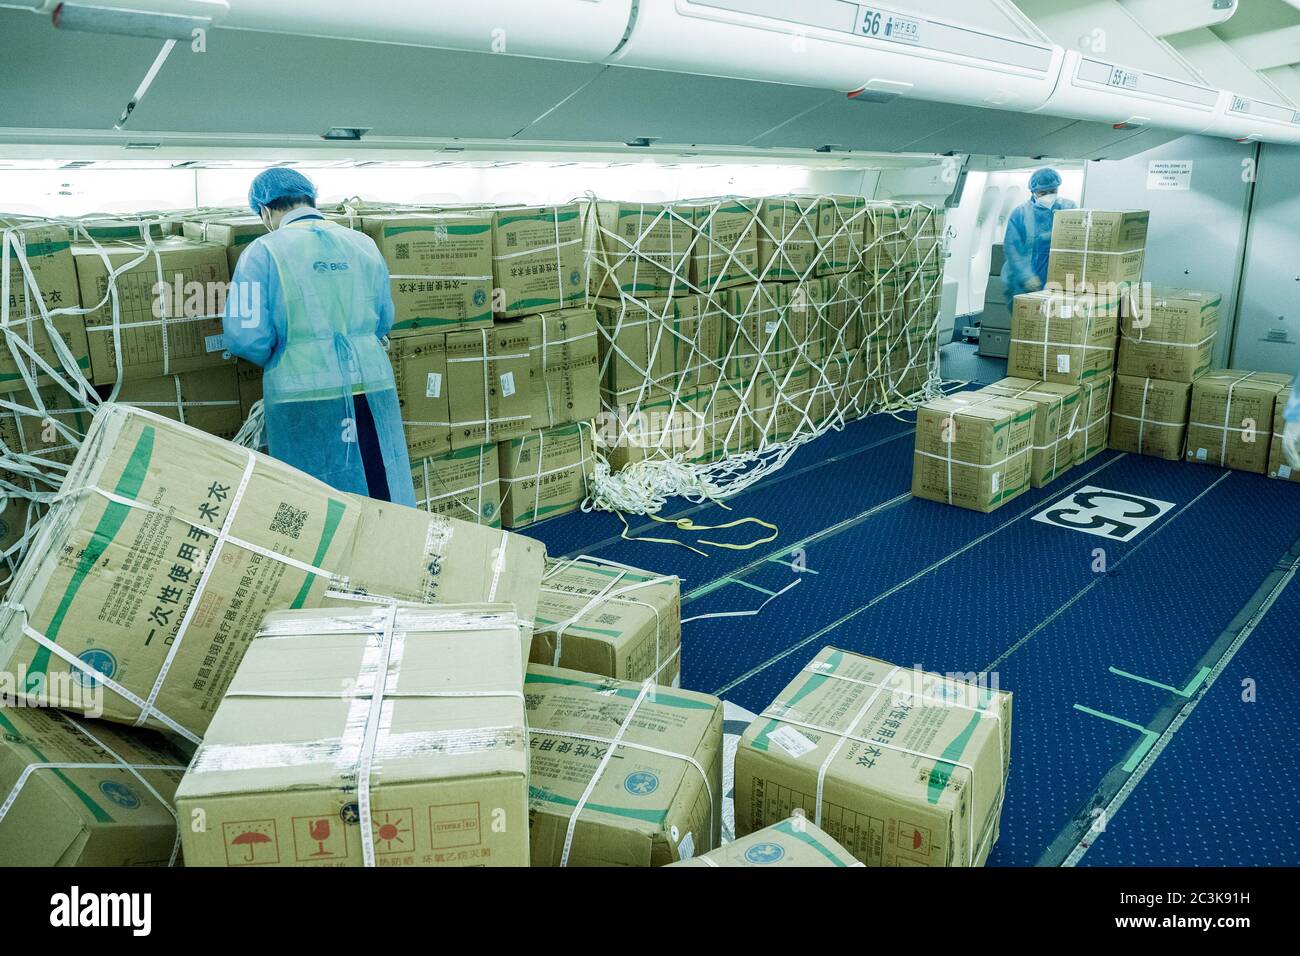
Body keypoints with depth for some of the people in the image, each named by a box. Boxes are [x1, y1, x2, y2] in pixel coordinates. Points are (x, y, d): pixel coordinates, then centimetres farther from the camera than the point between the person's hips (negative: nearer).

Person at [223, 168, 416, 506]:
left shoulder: (263, 252, -3)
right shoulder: (364, 244, 8)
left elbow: (245, 336, -8)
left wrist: (274, 358, 11)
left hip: (304, 398, -3)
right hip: (372, 390, 3)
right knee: (384, 498, 12)